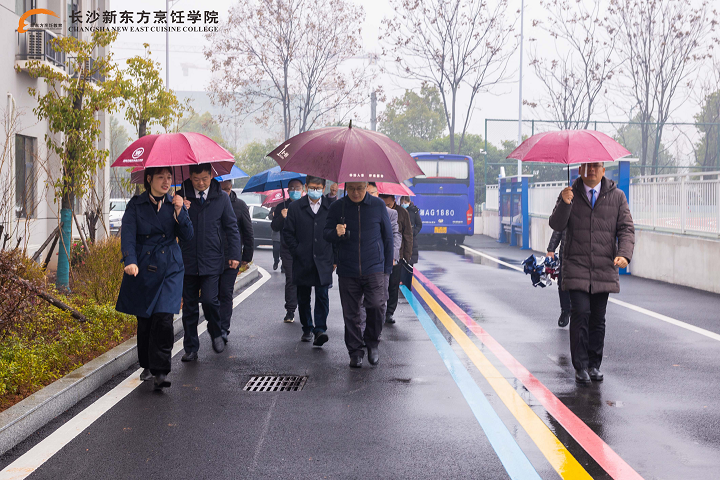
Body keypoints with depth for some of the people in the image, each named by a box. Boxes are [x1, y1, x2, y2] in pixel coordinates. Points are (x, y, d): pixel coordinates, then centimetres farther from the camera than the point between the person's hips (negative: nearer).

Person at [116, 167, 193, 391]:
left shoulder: (174, 204, 5)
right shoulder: (136, 205, 0)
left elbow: (187, 236, 0)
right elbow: (128, 235, -10)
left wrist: (179, 212, -14)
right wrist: (130, 261, -26)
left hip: (169, 270, 0)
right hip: (142, 269, 0)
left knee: (163, 318, -13)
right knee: (144, 320, 7)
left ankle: (160, 371, -8)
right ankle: (147, 365, 27)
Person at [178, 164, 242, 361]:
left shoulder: (221, 198, 3)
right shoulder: (182, 197, 2)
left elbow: (231, 227, 8)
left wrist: (234, 254, 1)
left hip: (212, 261, -1)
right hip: (188, 261, 1)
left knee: (209, 300, -13)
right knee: (189, 306, 5)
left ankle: (216, 334, 16)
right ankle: (191, 349, 16)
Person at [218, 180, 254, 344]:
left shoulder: (240, 206, 1)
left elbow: (248, 233, 7)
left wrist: (247, 256, 6)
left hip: (232, 258, -1)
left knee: (226, 294, -2)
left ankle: (223, 330, 2)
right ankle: (218, 328, 15)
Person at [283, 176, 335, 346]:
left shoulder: (331, 208, 4)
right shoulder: (295, 207, 5)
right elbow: (287, 233, 6)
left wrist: (334, 259, 3)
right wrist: (297, 252, -2)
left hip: (323, 262, -1)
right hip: (303, 262, 1)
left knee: (322, 296, -10)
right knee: (303, 298, 9)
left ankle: (320, 329, -12)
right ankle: (307, 329, 21)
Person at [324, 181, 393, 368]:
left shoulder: (378, 205, 3)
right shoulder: (337, 207, 3)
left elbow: (388, 236, 10)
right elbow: (326, 233, 7)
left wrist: (387, 267, 10)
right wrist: (336, 233, -18)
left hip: (374, 269, -1)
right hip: (347, 271, 1)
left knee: (376, 305, -15)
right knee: (351, 313, 4)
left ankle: (372, 342, 8)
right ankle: (355, 352, 18)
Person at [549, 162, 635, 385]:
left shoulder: (617, 196, 7)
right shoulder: (570, 194, 6)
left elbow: (626, 229, 3)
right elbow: (556, 225, -3)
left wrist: (624, 254, -14)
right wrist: (565, 204, -21)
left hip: (604, 268, 2)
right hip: (576, 268, -1)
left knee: (598, 319, 6)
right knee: (580, 314, -11)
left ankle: (594, 365, 18)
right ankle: (580, 367, -5)